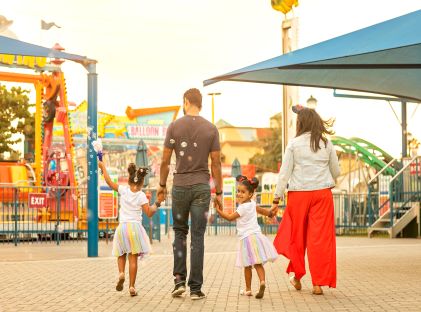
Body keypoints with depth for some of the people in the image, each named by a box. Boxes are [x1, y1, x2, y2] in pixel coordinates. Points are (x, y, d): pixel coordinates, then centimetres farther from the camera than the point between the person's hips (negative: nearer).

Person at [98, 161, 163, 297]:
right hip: (135, 226, -2)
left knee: (121, 254, 17)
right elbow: (149, 213, -7)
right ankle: (132, 286, -4)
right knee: (133, 258, -1)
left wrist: (103, 167, 18)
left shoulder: (123, 190, 1)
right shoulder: (141, 195, -3)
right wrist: (157, 203, 2)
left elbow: (109, 182, 8)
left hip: (122, 226, 2)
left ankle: (121, 273, -12)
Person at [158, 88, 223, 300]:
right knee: (198, 237, 3)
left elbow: (165, 160, 0)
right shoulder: (211, 129, -1)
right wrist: (219, 191, 6)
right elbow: (215, 163, -1)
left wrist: (162, 184, 14)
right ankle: (195, 288, 5)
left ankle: (179, 280, 7)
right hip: (201, 187, 0)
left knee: (180, 232, 16)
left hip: (180, 186, 0)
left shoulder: (174, 126, -2)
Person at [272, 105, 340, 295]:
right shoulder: (327, 143, 4)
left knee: (297, 236, 14)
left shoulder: (294, 144, -3)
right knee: (320, 238, 2)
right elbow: (336, 171, 11)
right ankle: (319, 283, -1)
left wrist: (278, 194, 0)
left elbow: (285, 171, -5)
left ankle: (297, 277, 27)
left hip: (299, 193, -1)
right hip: (322, 193, 1)